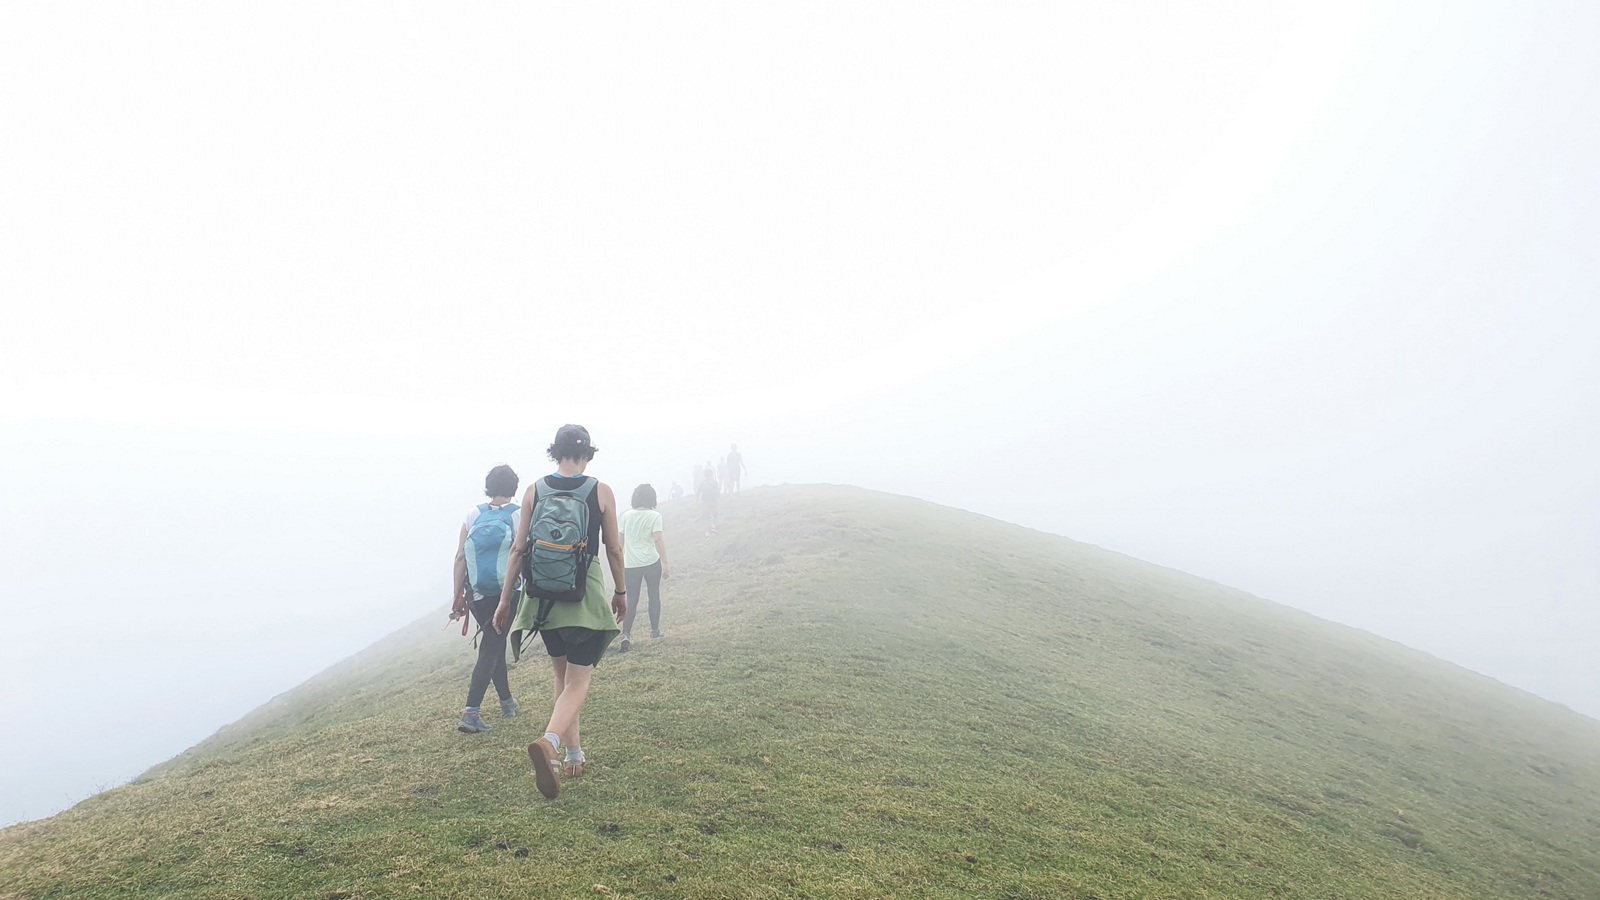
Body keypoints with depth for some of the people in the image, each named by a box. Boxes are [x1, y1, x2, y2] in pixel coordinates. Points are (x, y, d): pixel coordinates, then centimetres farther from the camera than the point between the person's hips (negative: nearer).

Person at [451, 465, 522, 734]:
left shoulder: (473, 514, 3)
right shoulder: (518, 516, -6)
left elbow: (460, 557, 1)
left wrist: (458, 596, 6)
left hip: (477, 593, 4)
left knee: (494, 644, 20)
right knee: (490, 650, -1)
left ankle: (507, 701, 34)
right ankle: (471, 712, -11)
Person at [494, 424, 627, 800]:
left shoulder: (534, 491, 0)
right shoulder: (601, 491, -6)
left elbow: (518, 549, 2)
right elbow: (614, 550, 0)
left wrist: (505, 599, 10)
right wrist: (621, 591, 14)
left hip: (543, 594, 4)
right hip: (586, 594, -3)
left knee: (563, 675, 20)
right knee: (578, 682, 1)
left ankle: (574, 754, 28)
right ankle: (549, 741, -26)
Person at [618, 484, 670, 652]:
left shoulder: (626, 516, 4)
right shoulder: (654, 516, -5)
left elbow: (620, 541, 9)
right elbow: (658, 540, -14)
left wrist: (621, 564, 20)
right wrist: (665, 562, -10)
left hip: (630, 564, 2)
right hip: (651, 562, -2)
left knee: (631, 600, 6)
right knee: (654, 595, 14)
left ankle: (626, 635, -7)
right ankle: (655, 631, 23)